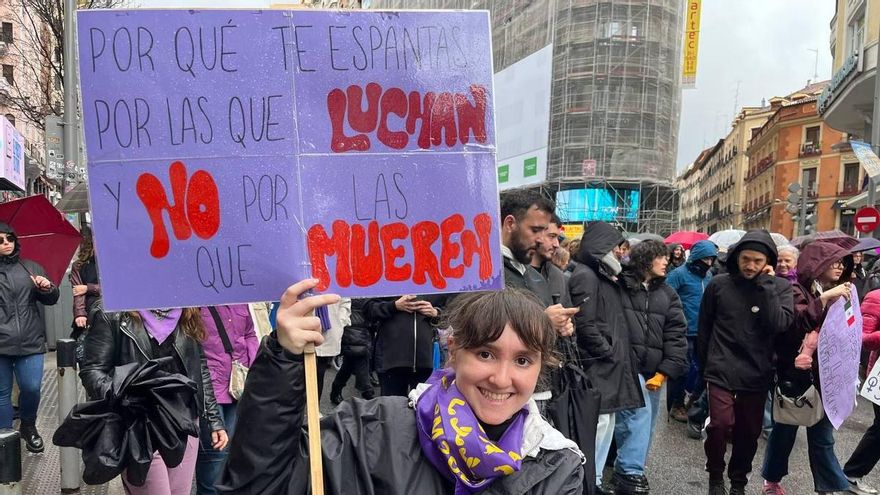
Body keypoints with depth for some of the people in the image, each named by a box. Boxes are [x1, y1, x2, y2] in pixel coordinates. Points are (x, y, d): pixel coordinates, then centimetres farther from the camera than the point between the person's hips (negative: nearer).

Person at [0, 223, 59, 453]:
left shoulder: (31, 267, 11)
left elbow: (51, 300, 12)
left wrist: (47, 288, -9)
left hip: (30, 341, 1)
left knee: (32, 388, 0)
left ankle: (28, 427, 26)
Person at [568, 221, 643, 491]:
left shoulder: (603, 275, 17)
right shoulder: (585, 276, -14)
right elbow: (584, 325, -21)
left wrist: (617, 353, 10)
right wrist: (610, 353, -13)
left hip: (608, 365, 10)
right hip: (597, 365, -10)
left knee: (606, 422, 15)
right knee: (598, 422, -6)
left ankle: (595, 479, 26)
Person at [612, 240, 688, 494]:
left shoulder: (667, 294, 11)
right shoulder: (618, 286, -6)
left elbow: (676, 334, 7)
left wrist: (664, 372, -1)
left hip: (653, 370, 6)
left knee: (645, 424, 11)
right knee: (639, 413, -18)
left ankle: (627, 472, 26)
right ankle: (630, 472, -7)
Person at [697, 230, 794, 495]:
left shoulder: (780, 287, -1)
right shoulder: (719, 284, -2)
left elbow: (779, 324, -18)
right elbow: (703, 327, 8)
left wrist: (766, 284, -18)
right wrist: (704, 364, 11)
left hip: (757, 373, 1)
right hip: (721, 371, -1)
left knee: (749, 432, 11)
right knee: (720, 424, -14)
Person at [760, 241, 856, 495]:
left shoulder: (834, 295, 12)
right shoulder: (796, 291, -8)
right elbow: (796, 323, -25)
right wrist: (824, 299, -28)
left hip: (823, 375, 5)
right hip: (795, 374, -5)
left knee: (822, 436, 9)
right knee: (786, 430, 8)